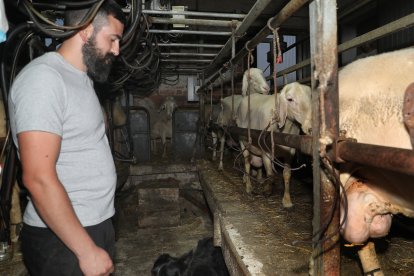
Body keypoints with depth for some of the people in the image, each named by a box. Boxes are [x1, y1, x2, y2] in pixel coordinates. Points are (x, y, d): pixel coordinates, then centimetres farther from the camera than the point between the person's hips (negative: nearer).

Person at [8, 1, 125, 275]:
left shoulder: (82, 77, 10)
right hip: (61, 240, -8)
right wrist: (87, 250, -21)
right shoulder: (44, 77, -19)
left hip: (97, 226, 8)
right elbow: (39, 179, -24)